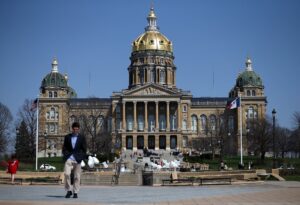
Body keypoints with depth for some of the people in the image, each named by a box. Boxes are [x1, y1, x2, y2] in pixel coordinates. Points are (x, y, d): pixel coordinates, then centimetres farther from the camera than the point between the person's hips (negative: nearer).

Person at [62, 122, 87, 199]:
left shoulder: (82, 138, 6)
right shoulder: (67, 137, 10)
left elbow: (84, 149, 5)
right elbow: (64, 148, 11)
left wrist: (81, 158, -5)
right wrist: (66, 156, -4)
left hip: (77, 160, -1)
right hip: (69, 159, 1)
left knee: (77, 177, 0)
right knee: (67, 174, -14)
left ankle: (75, 192, 9)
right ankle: (69, 190, -2)